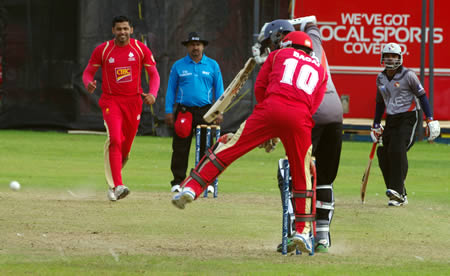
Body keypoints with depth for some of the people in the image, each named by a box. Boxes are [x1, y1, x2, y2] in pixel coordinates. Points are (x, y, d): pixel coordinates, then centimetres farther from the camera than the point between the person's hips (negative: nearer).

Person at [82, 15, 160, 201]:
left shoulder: (141, 49, 2)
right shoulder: (102, 50, 0)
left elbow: (154, 74, 6)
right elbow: (88, 72, 5)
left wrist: (153, 94, -12)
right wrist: (89, 83, -19)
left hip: (133, 101, 2)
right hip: (110, 101, -2)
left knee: (126, 146, 10)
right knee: (115, 140, -20)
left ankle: (113, 183, 32)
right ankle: (117, 186, -26)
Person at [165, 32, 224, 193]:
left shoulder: (212, 65, 9)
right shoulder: (178, 66, 8)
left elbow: (219, 89, 9)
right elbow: (171, 89, 9)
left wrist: (219, 112, 0)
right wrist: (169, 111, 1)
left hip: (205, 112, 0)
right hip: (184, 111, 0)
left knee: (206, 148, -1)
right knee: (180, 148, -2)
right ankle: (178, 181, 3)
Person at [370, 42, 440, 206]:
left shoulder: (408, 75, -7)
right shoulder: (381, 78, 11)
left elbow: (421, 96, -4)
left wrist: (430, 119, -10)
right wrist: (375, 126, 23)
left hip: (408, 119, -6)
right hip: (391, 120, 6)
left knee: (398, 150, -24)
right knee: (383, 155, -4)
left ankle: (397, 192, -27)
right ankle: (400, 196, 6)